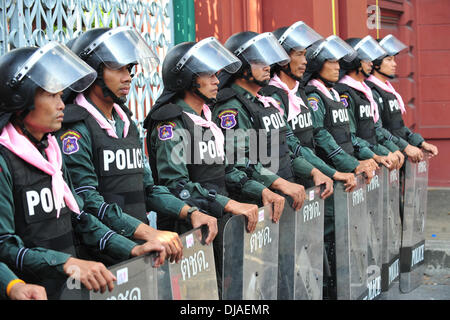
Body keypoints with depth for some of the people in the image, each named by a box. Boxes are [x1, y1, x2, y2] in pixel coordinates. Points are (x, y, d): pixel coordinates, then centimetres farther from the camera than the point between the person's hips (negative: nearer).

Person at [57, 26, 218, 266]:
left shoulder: (126, 123, 20)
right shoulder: (75, 129, -8)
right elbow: (87, 200, -17)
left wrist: (190, 212, 5)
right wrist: (149, 233, -24)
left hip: (138, 246, 8)